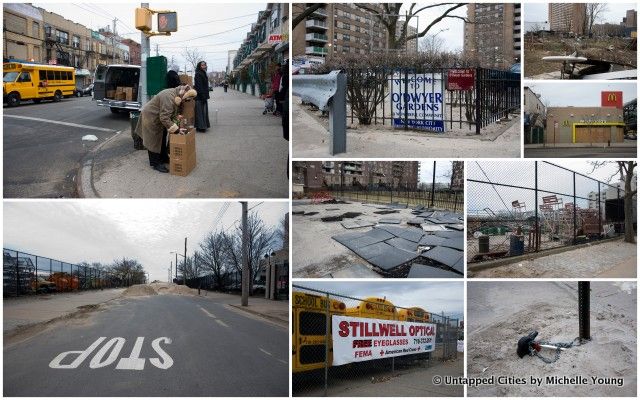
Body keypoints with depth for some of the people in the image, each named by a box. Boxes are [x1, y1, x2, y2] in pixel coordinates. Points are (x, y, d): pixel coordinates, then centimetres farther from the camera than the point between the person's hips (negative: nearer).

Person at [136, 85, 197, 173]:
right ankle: (155, 163, 5)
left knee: (162, 139, 19)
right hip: (151, 118, -10)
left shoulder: (176, 96, -4)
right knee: (154, 141, -3)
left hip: (158, 119, 10)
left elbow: (173, 113, 8)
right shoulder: (169, 97, -35)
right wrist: (176, 129, -32)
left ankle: (163, 157, 33)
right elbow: (164, 118, -35)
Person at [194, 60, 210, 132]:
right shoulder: (198, 74, -13)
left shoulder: (203, 73, 15)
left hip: (203, 95, 10)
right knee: (200, 111, -7)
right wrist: (203, 96, -23)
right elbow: (199, 86, -20)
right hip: (200, 96, -10)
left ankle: (203, 125, 17)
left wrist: (206, 96, 18)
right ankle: (200, 127, -4)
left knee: (204, 110, 12)